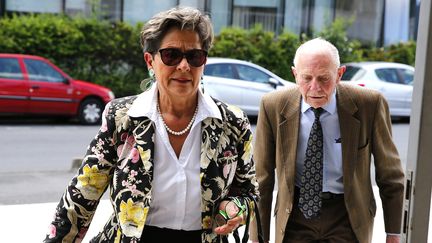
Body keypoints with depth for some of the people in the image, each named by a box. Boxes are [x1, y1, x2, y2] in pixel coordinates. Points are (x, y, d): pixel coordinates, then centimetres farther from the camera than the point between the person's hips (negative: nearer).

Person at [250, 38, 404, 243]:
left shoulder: (370, 104, -12)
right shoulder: (273, 106, -10)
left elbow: (390, 174, 0)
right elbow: (262, 178, -2)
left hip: (347, 217, -1)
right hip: (295, 213, 1)